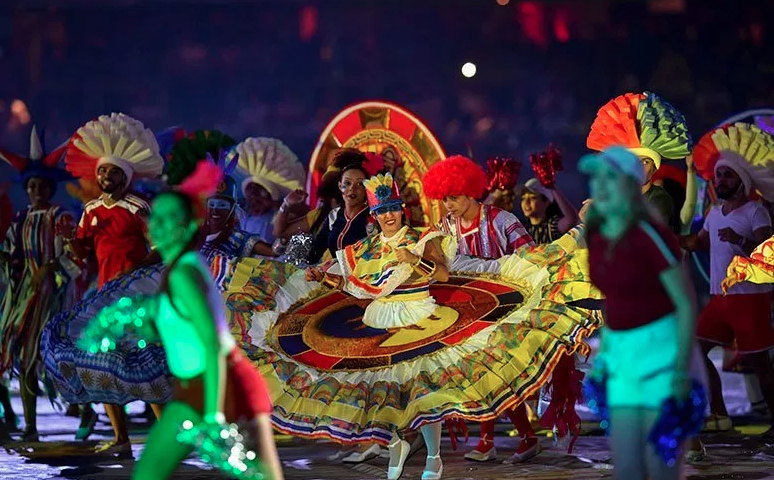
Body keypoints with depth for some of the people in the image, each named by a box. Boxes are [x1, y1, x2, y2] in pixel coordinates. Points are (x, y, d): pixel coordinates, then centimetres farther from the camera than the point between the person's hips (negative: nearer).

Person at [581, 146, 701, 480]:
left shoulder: (652, 236, -18)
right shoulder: (597, 234, 4)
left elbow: (687, 304, -15)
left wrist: (682, 370, -20)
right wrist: (604, 353, 14)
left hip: (662, 349, -7)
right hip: (623, 354, 7)